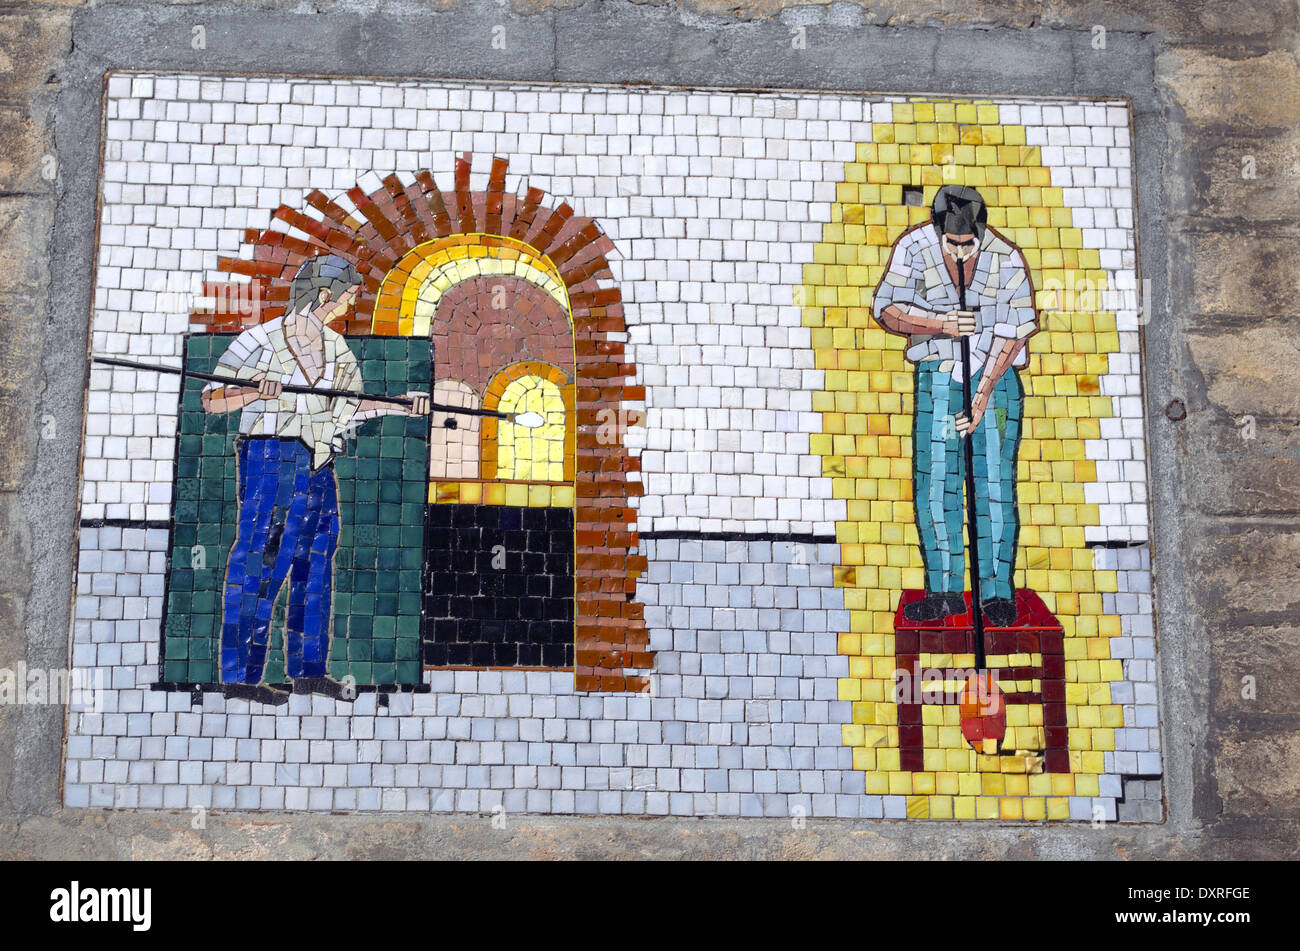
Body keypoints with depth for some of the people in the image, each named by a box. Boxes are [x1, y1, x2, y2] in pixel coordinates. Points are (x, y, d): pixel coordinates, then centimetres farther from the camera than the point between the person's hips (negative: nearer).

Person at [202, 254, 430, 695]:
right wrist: (254, 391, -23)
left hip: (319, 468, 7)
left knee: (315, 565, 9)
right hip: (272, 460, -7)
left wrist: (399, 406, 11)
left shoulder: (337, 349, 15)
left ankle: (308, 670, 17)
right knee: (259, 564, -6)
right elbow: (211, 401, -6)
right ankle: (240, 674, 0)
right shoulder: (261, 340, -6)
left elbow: (347, 407, 20)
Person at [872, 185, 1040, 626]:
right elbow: (887, 309, -6)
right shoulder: (913, 248, -5)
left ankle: (997, 593, 0)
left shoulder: (1007, 260, -9)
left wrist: (982, 397, -16)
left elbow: (1012, 332, -11)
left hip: (997, 377, -1)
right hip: (937, 375, 2)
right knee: (933, 482, -3)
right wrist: (943, 325, -21)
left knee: (995, 482, -7)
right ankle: (945, 590, 7)